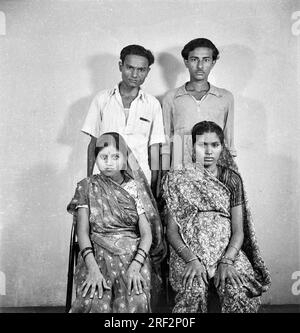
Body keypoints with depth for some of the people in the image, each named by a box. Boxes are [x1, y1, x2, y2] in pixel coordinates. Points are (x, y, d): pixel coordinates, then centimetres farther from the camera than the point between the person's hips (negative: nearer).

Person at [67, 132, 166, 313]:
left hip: (133, 254, 0)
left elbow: (147, 233, 1)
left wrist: (135, 266, -16)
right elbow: (83, 231, 0)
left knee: (136, 302, -28)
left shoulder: (135, 187, 7)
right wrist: (92, 268, -16)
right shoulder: (87, 186, 8)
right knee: (94, 303, -28)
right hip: (98, 255, 0)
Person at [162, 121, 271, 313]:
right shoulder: (177, 180, 4)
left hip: (228, 249, 2)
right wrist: (192, 259, -17)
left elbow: (238, 230, 2)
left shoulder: (232, 179, 8)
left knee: (241, 292, -27)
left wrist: (227, 261, -15)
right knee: (194, 291, -31)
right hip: (189, 250, -1)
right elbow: (172, 231, -1)